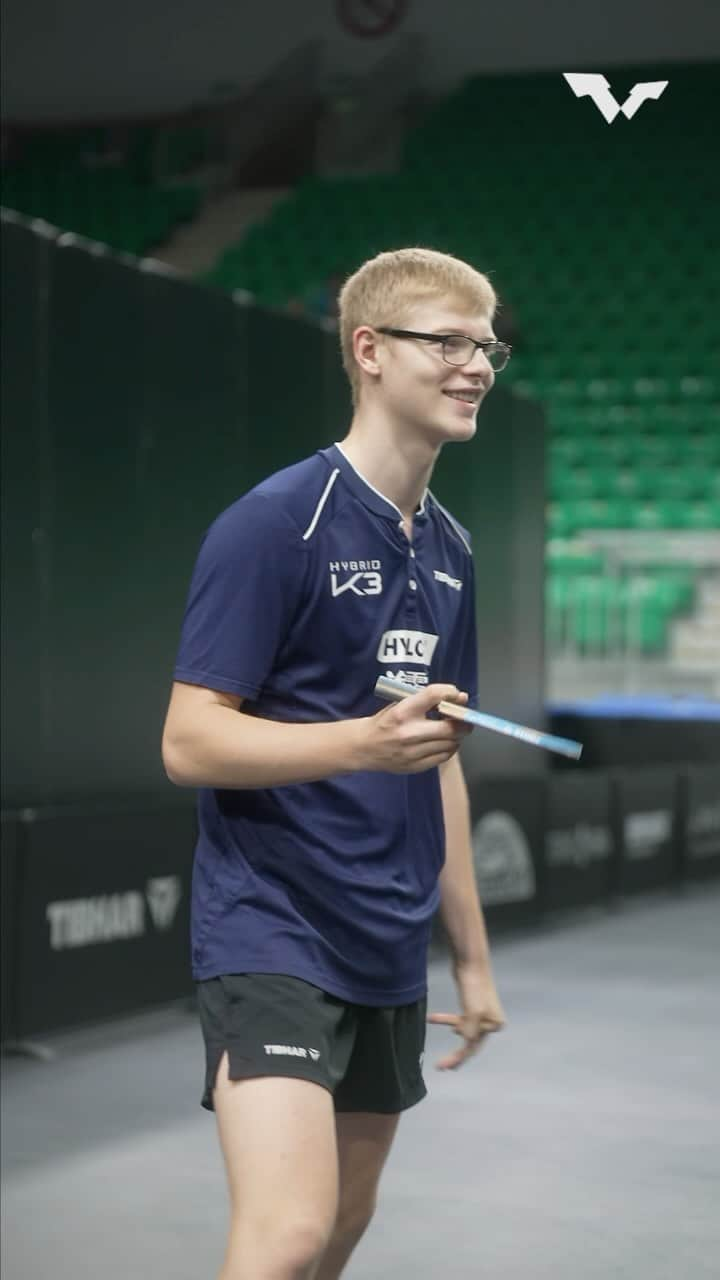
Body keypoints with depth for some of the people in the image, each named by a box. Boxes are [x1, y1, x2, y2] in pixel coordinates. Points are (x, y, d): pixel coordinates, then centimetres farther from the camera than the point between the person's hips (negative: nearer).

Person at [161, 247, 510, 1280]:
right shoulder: (275, 523, -12)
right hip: (273, 933, -8)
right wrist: (369, 740, -29)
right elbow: (188, 742, -16)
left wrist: (471, 954, 19)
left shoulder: (450, 548, 12)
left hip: (388, 956, 8)